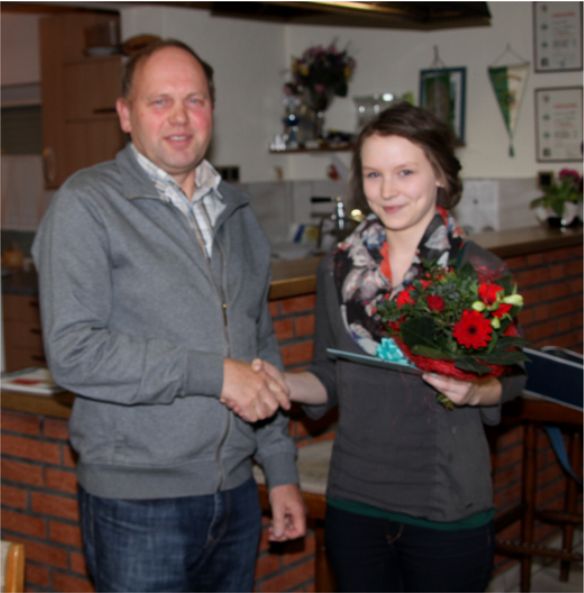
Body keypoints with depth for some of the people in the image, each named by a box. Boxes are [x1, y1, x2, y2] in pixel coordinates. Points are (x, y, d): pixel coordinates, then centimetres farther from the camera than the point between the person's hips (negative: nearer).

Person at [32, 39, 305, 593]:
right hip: (137, 505, -6)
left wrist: (281, 470, 14)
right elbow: (73, 351, -18)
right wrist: (212, 373, -19)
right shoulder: (87, 204, -8)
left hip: (234, 494, 6)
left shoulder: (235, 211, 13)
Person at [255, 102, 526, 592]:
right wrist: (284, 383, -11)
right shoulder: (339, 268, 1)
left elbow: (511, 379, 2)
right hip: (354, 501, 3)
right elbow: (330, 382, 9)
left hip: (448, 511, -3)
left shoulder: (480, 271, -9)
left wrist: (473, 391, -19)